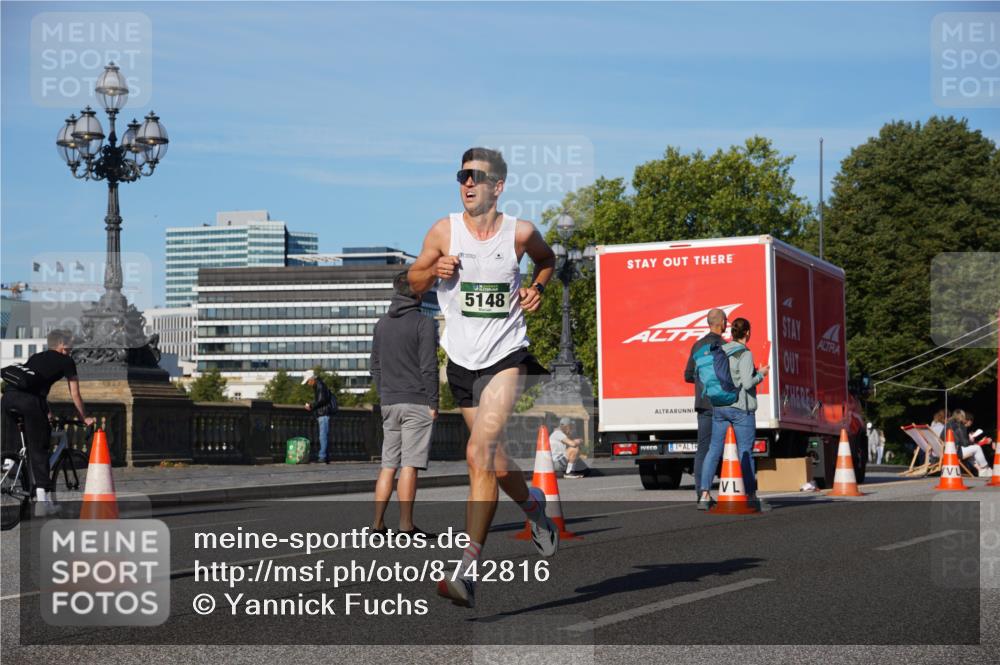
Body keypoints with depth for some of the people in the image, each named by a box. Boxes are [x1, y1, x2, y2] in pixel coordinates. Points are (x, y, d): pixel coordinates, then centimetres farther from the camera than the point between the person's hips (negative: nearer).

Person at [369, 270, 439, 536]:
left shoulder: (381, 324, 13)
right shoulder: (423, 323, -7)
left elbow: (375, 365, 15)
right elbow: (428, 367, -12)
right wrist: (433, 403, -7)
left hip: (389, 403, 6)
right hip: (417, 403, -6)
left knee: (388, 465, 8)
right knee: (409, 465, -7)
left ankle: (378, 522, 4)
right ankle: (406, 525, -7)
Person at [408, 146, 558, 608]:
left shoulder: (520, 233, -4)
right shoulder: (444, 231, -3)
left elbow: (546, 258, 19)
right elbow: (414, 282, 9)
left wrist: (538, 286, -1)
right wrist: (435, 270, -12)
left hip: (505, 358, -3)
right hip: (461, 361, 3)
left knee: (480, 455, -20)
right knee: (494, 463, 14)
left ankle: (468, 571, -21)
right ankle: (532, 503, 49)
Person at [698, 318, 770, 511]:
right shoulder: (745, 354, -13)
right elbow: (747, 383, -18)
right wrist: (761, 374, -1)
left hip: (719, 406, 6)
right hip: (741, 407, -6)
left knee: (714, 449, 7)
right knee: (745, 452, 1)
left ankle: (705, 496, 1)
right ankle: (751, 498, 7)